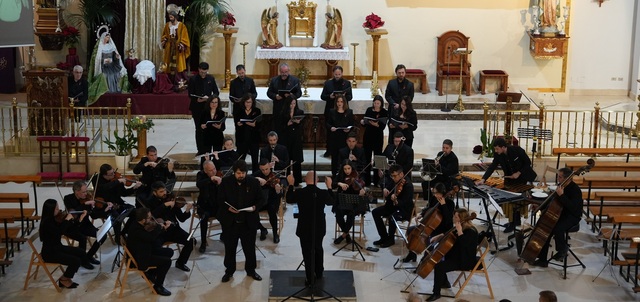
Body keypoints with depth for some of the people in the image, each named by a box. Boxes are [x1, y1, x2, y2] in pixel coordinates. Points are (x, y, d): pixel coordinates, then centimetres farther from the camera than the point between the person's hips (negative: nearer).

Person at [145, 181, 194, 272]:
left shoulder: (171, 199, 4)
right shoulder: (150, 202, -3)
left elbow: (181, 219, 1)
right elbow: (152, 215, -25)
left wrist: (187, 211, -19)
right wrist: (165, 205, -28)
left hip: (173, 229, 3)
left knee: (191, 241, -16)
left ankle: (180, 262, 9)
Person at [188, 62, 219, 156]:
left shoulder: (211, 78, 6)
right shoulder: (193, 79, 0)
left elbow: (216, 92, 7)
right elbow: (190, 94, -3)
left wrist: (208, 98, -12)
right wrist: (197, 99, -22)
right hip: (197, 108, -1)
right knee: (199, 129, 3)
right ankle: (201, 150, 9)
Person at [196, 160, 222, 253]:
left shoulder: (219, 175, 0)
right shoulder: (201, 175, -4)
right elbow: (198, 184, -27)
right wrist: (211, 179, -36)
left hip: (217, 205, 2)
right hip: (205, 205, -2)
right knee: (205, 217, -33)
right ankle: (203, 243, -18)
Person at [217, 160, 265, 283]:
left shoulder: (253, 182, -4)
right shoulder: (226, 182, -6)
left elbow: (261, 199, 2)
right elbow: (220, 200, -2)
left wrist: (255, 207, -17)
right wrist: (228, 208, -20)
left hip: (249, 222, 0)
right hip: (230, 221, 0)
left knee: (250, 247, 12)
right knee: (230, 247, 11)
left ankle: (251, 270, 31)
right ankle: (229, 271, 28)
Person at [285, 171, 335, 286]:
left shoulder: (299, 192, -17)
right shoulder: (323, 193, -14)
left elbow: (289, 200, 3)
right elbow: (331, 202, 7)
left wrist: (290, 184, 9)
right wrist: (329, 187, 14)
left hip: (304, 228, -2)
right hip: (319, 228, 2)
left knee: (307, 253, 8)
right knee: (318, 249, 25)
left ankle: (310, 278, 11)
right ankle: (319, 273, 39)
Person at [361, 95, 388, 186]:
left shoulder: (384, 113, -4)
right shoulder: (369, 110, 4)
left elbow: (383, 126, -11)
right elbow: (364, 122, 9)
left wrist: (376, 124, -30)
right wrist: (362, 122, -13)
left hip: (378, 138, -3)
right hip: (368, 136, 3)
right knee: (367, 158, 6)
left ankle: (376, 181, 7)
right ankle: (366, 180, 14)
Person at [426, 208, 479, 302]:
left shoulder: (471, 231, -22)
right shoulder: (462, 228, 6)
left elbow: (464, 244, -37)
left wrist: (459, 231, -33)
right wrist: (439, 236, 7)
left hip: (464, 261, -11)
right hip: (456, 256, 11)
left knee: (438, 267, -24)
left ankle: (436, 293, -11)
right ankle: (445, 283, 33)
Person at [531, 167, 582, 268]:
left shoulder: (575, 190, -19)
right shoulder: (561, 186, 6)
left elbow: (573, 207, -33)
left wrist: (561, 195, -34)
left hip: (572, 217, -8)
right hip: (561, 214, 8)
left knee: (557, 229, -34)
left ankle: (562, 249, -3)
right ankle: (542, 259, -2)